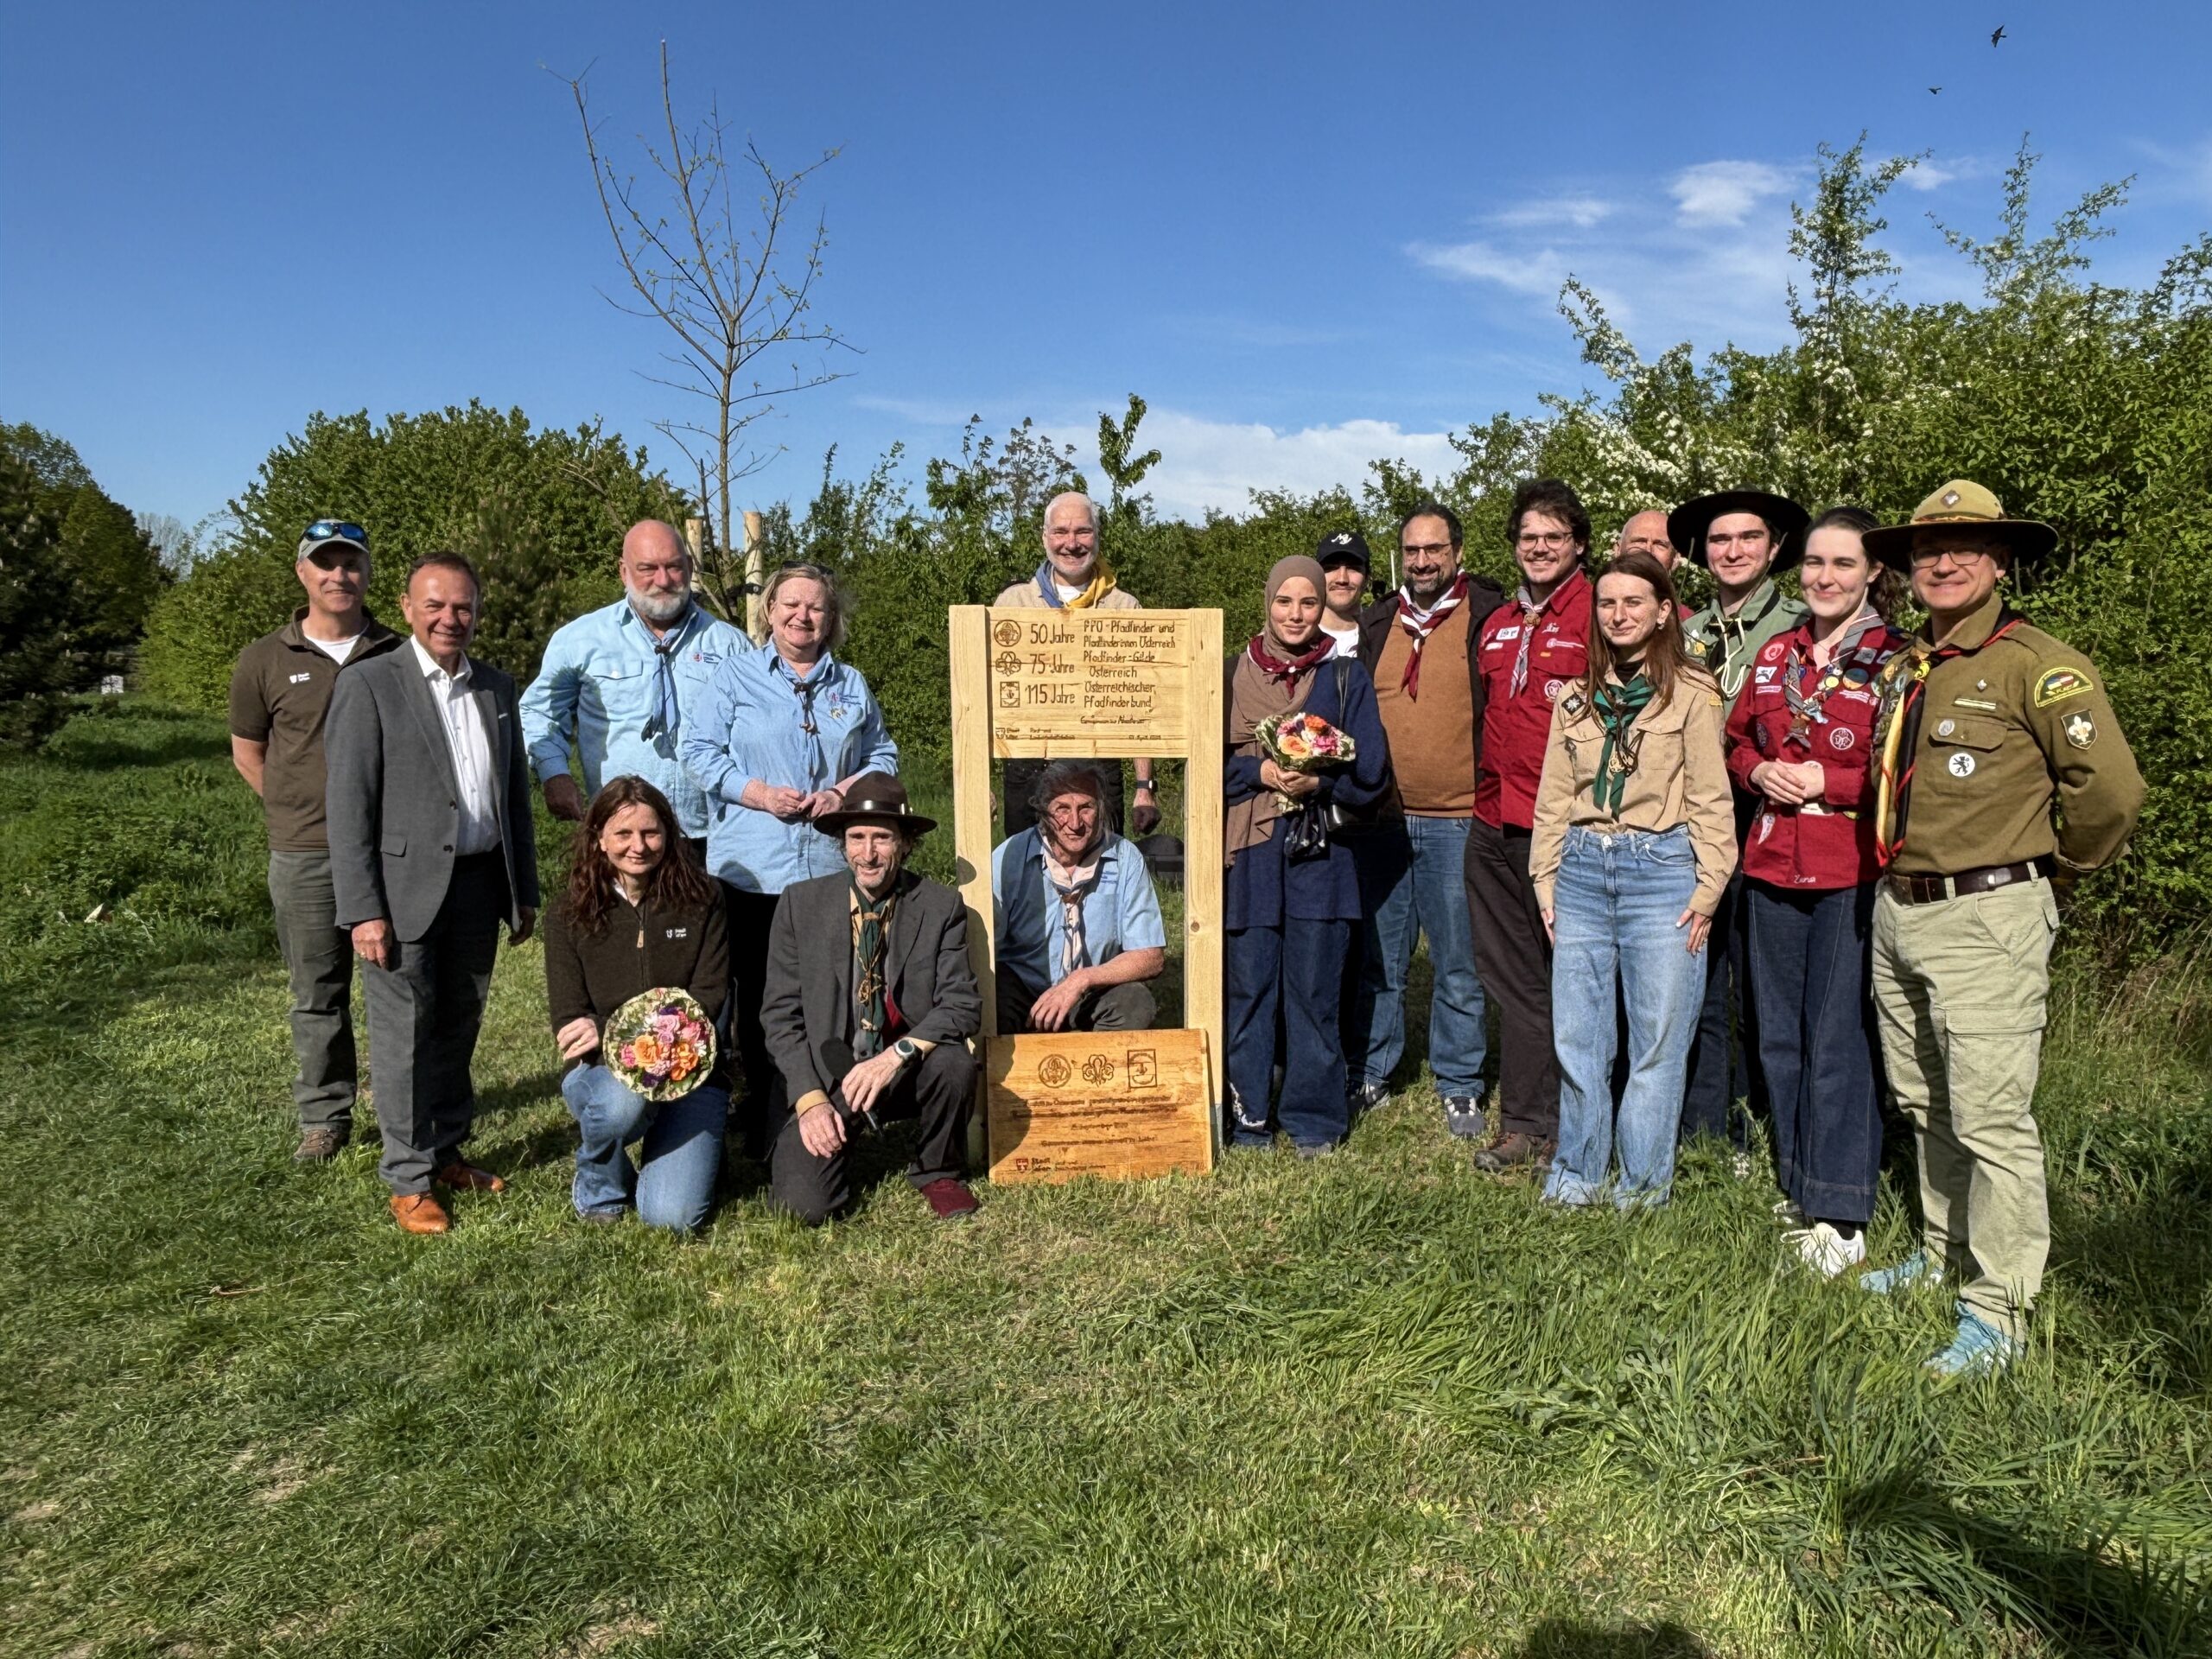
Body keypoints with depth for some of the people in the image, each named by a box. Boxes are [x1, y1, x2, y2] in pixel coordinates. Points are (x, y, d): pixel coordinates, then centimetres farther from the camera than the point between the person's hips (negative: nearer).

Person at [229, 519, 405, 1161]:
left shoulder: (396, 657, 3)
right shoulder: (266, 661, 2)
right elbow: (247, 753, 12)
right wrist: (299, 815, 7)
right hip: (304, 857, 0)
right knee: (317, 994, 9)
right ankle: (324, 1118, 22)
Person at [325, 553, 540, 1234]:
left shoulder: (496, 688, 11)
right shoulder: (369, 685, -5)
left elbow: (516, 795, 15)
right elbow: (348, 807, -9)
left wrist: (524, 891, 13)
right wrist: (363, 910, -14)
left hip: (478, 885, 5)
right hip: (404, 888, -5)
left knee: (459, 1028, 14)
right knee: (405, 1037, 3)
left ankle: (446, 1152, 29)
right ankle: (408, 1179, 16)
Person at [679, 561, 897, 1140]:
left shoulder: (852, 685, 17)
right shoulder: (735, 673, 8)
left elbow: (883, 755, 16)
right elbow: (697, 748, 2)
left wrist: (845, 792, -4)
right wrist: (756, 792, -12)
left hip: (833, 868, 2)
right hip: (752, 868, -2)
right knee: (758, 996, 2)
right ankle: (761, 1121, 14)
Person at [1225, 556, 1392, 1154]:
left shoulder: (1346, 677, 7)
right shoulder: (1233, 673, 7)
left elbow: (1370, 773, 2)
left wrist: (1317, 782, -15)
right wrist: (1262, 771, -12)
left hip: (1319, 851, 0)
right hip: (1249, 853, 0)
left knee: (1314, 988, 3)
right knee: (1248, 985, 3)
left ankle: (1313, 1118, 16)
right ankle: (1248, 1115, 17)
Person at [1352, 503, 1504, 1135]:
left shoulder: (1489, 616, -1)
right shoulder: (1375, 623, 11)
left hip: (1456, 821, -3)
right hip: (1380, 818, 4)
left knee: (1458, 965, 6)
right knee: (1378, 959, 11)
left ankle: (1460, 1086, 19)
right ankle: (1371, 1075, 24)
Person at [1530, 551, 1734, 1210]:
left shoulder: (1692, 693, 0)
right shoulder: (1576, 698, 13)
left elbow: (1710, 800, -2)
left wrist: (1706, 891, -7)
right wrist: (1546, 881, 8)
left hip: (1661, 871, -4)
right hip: (1582, 870, 4)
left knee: (1658, 1038, 2)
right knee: (1575, 1036, 7)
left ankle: (1643, 1185, 16)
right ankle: (1577, 1174, 21)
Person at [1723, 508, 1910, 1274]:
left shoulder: (1896, 661, -4)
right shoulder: (1775, 656, 11)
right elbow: (1736, 741, 19)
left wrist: (1828, 782, -15)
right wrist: (1759, 772, 0)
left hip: (1853, 874, -5)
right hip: (1772, 868, 6)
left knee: (1838, 1039, -2)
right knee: (1779, 1034, 12)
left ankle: (1840, 1214, 10)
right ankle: (1800, 1189, 27)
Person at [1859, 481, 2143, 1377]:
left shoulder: (2035, 663, -11)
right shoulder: (1903, 668, 12)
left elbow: (2112, 787, -15)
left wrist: (2059, 867, -2)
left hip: (1988, 917, -7)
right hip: (1897, 912, 8)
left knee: (1989, 1117, -4)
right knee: (1924, 1105, 17)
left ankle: (1997, 1313, 7)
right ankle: (1942, 1254, 34)